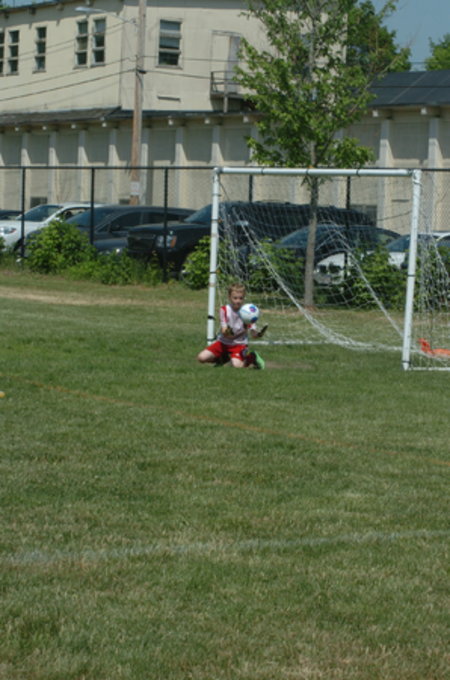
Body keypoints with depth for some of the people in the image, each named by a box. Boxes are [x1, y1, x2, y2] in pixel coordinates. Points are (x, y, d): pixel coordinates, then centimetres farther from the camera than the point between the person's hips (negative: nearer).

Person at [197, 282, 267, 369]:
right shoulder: (224, 309, -9)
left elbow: (253, 334, -12)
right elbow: (224, 332, -14)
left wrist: (257, 334, -36)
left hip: (239, 344, -2)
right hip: (224, 342, 2)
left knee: (237, 365, -31)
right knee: (201, 358, -13)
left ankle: (252, 358, 3)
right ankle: (223, 359, 16)